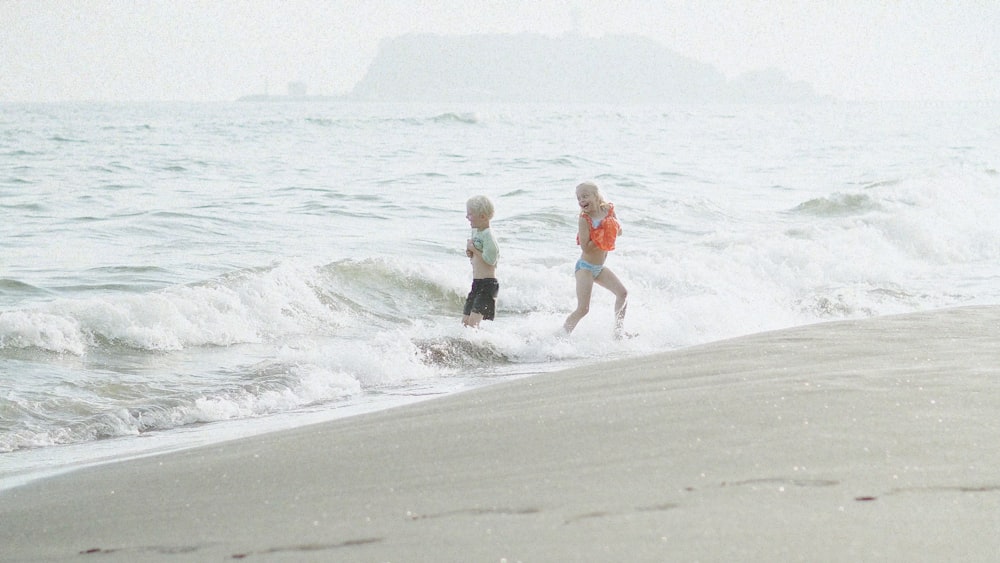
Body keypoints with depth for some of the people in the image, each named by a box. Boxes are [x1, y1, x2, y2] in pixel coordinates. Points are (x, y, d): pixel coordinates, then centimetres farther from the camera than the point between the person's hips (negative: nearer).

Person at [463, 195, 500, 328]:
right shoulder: (476, 231, 13)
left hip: (487, 284, -10)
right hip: (477, 284, 10)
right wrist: (470, 253, 3)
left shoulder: (487, 235, -15)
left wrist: (473, 248, -13)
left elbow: (490, 259, -24)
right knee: (465, 321, 11)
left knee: (473, 321, -19)